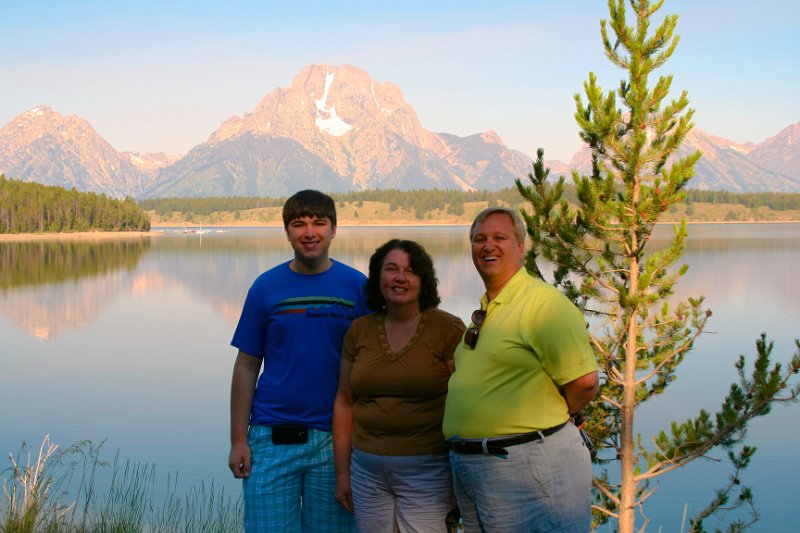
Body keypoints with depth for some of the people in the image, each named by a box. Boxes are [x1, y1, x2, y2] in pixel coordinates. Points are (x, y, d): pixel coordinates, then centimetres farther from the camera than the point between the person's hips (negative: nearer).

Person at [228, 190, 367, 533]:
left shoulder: (357, 286, 1)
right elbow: (246, 367, 4)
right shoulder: (265, 287, 3)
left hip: (335, 439, 0)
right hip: (272, 439, 0)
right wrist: (238, 440, -1)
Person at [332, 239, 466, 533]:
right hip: (367, 469, 4)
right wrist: (342, 472, 11)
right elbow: (344, 403, 12)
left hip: (428, 470, -4)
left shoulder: (449, 329, -7)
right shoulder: (359, 330, 6)